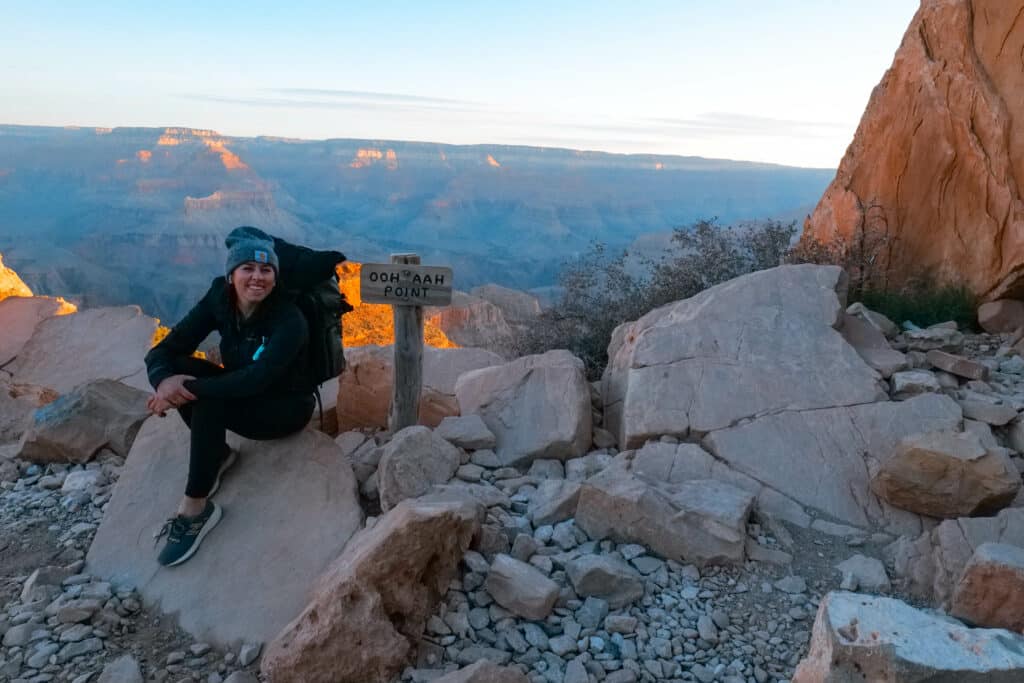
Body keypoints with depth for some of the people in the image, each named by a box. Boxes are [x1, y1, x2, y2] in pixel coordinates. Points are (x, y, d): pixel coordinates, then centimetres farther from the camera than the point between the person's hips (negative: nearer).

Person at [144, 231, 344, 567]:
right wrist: (164, 380, -36)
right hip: (241, 398, 6)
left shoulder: (289, 320, -27)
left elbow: (256, 379, -38)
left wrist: (189, 389, -39)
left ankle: (196, 511, -20)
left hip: (286, 408, -6)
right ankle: (219, 455, -5)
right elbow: (163, 351, -14)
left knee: (208, 399, -32)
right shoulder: (218, 301, -11)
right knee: (178, 368, -20)